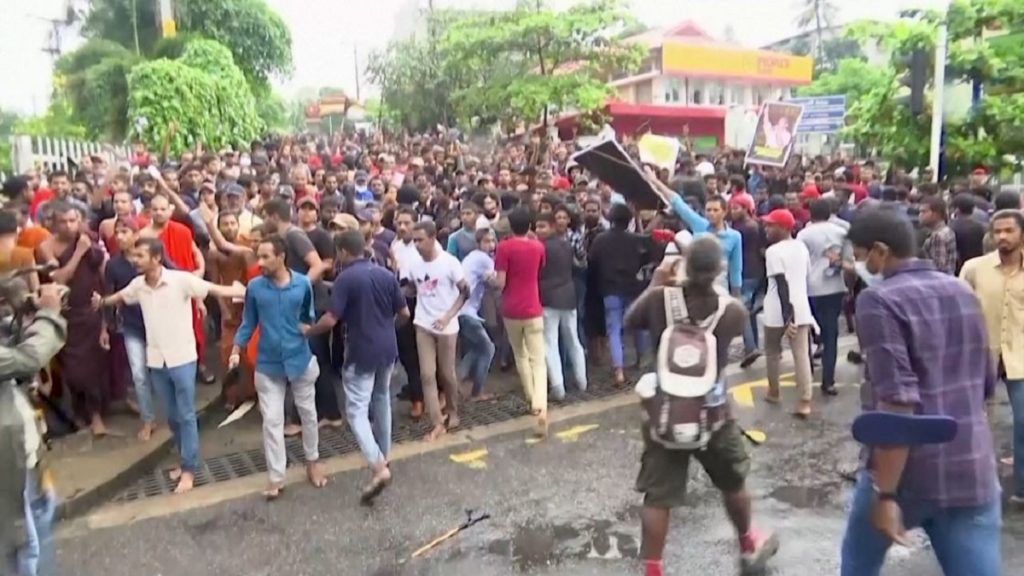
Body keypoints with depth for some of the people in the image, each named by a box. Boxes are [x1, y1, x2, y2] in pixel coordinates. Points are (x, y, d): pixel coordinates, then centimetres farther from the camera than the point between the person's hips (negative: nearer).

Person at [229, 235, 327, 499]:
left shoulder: (303, 284, -9)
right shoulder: (254, 287, -8)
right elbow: (248, 323, 0)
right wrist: (236, 350, -8)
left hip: (300, 359, 0)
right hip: (268, 364, 0)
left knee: (308, 414, 15)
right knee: (271, 421, 3)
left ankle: (313, 461, 35)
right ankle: (276, 478, 14)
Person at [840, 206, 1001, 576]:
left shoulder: (879, 300, -15)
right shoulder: (963, 292, 7)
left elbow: (897, 403, -23)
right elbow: (986, 382, 16)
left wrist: (886, 494, -20)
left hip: (911, 473, -5)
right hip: (975, 470, 5)